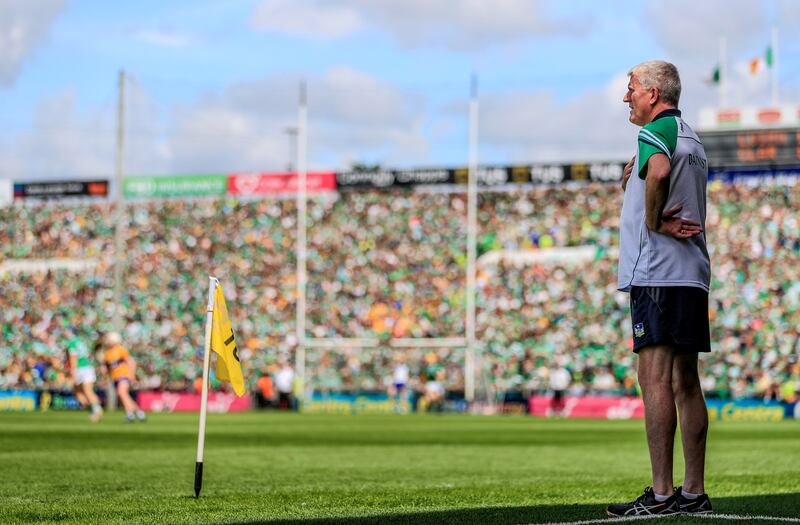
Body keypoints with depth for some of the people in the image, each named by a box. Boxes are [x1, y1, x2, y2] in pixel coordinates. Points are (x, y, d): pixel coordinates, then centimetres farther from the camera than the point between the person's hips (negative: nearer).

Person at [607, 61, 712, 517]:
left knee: (656, 379, -10)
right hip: (692, 273, 9)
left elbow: (658, 172, -29)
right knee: (686, 383, 9)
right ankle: (694, 493, 10)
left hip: (658, 272, -9)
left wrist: (654, 222, -16)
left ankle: (662, 494, -12)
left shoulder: (656, 131, -8)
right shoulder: (692, 138, 22)